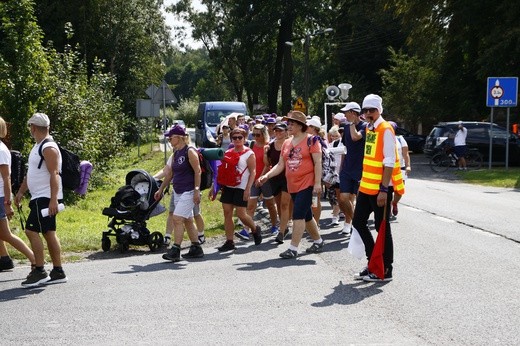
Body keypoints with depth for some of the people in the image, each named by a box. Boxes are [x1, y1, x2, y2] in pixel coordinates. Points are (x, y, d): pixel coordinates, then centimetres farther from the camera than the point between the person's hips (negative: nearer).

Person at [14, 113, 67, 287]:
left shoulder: (48, 148, -15)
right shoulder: (38, 147, 18)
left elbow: (55, 174, -23)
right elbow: (30, 173, 26)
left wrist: (53, 199, -30)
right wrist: (21, 192, 24)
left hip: (46, 199, -10)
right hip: (40, 199, 10)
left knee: (32, 230, -13)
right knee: (48, 233, 10)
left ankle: (39, 271, -10)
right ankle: (57, 272, 13)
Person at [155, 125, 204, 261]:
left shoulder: (190, 152, -11)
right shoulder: (175, 154, 13)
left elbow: (197, 171, -15)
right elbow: (170, 174, 20)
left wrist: (197, 190, -20)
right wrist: (160, 190, 19)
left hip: (188, 192, -9)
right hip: (177, 192, 9)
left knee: (177, 219, -15)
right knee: (187, 221, 12)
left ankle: (175, 251, -15)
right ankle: (196, 249, 20)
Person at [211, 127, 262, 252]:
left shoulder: (249, 154, -4)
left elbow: (253, 172, -9)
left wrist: (248, 189, -18)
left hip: (241, 188, -6)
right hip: (227, 187, 6)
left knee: (241, 214, -7)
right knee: (227, 213, 1)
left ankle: (255, 230, 22)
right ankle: (229, 242, 6)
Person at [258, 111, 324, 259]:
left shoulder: (311, 140, -8)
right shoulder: (286, 143, 11)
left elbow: (318, 163, -11)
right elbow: (280, 165, 11)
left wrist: (317, 183, -18)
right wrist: (267, 175, -3)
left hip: (307, 184, -7)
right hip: (293, 186, 7)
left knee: (298, 215, -13)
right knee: (306, 216, 17)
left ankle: (293, 248, -10)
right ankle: (318, 241, 33)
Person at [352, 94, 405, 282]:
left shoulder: (386, 130, -13)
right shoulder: (369, 129, 13)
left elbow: (389, 162, -17)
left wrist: (384, 189, -21)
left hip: (380, 189, -9)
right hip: (366, 187, 9)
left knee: (382, 228, -1)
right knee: (358, 222, 12)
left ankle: (385, 270, 9)